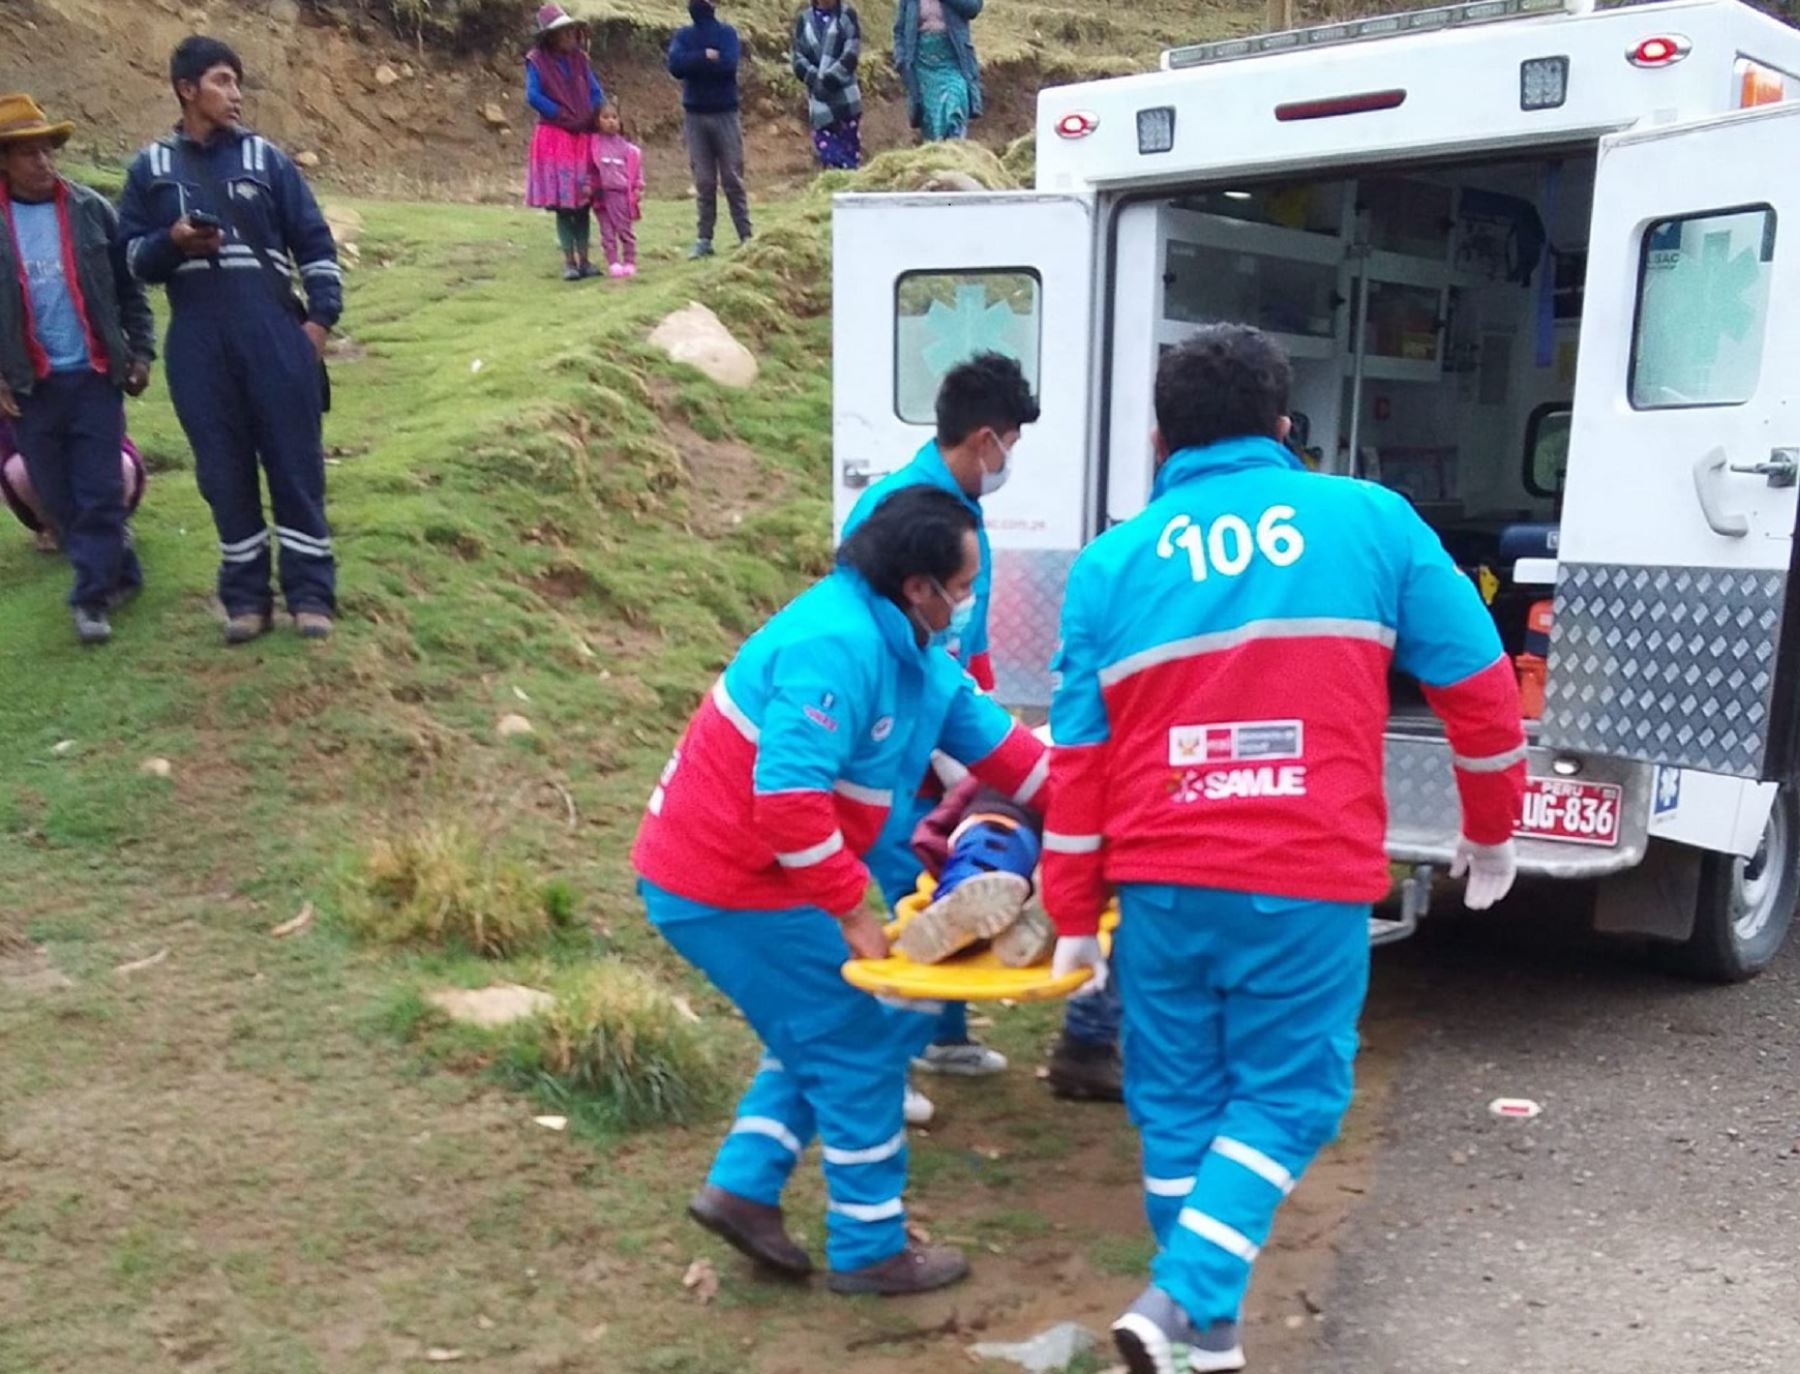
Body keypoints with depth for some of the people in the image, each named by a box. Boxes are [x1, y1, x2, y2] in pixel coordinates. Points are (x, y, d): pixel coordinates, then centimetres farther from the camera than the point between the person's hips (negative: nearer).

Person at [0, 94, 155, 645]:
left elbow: (128, 287, 5)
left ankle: (92, 597, 4)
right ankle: (118, 571, 25)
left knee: (99, 494, -3)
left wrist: (140, 351, 1)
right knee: (58, 499, 8)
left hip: (94, 375, -1)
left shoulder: (91, 209, 0)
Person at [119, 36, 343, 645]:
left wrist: (320, 316, -2)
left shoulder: (266, 158, 7)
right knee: (224, 471, 5)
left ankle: (310, 594, 7)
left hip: (275, 335, -1)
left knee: (295, 463, 0)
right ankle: (245, 597, 15)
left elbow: (314, 241, 8)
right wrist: (171, 242, -11)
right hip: (198, 344, 1)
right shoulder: (150, 167, 8)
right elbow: (132, 257, 10)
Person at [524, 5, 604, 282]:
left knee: (583, 202, 3)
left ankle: (584, 260, 8)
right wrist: (567, 118, -10)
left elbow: (596, 93, 10)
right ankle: (569, 262, 1)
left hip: (584, 139, 4)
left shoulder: (579, 59, 10)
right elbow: (533, 96, -12)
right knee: (563, 203, -4)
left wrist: (590, 120, -5)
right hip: (555, 139, -4)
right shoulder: (537, 61, -4)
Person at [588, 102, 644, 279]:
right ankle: (613, 263, 5)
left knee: (625, 229, 6)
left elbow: (635, 167, 10)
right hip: (601, 193, 0)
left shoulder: (626, 147, 5)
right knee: (607, 231, 2)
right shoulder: (593, 144, 2)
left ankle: (630, 262, 13)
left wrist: (638, 188, 6)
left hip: (621, 193, 0)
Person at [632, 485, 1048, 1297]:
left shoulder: (906, 646, 6)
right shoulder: (837, 647, -26)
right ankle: (870, 1250, 16)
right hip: (730, 886, -10)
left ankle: (743, 1189, 23)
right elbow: (790, 800, -32)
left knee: (821, 1034, 22)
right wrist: (852, 913, -24)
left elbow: (990, 737, 9)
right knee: (858, 1046, 2)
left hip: (716, 865, 10)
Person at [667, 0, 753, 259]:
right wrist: (706, 57, -16)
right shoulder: (683, 35, 8)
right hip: (695, 116, 2)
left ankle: (746, 236, 2)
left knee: (733, 179, 0)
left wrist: (693, 63, -7)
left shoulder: (727, 32, 2)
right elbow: (675, 65, -9)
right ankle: (704, 238, 5)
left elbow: (728, 65, -15)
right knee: (704, 181, 3)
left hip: (725, 114, -2)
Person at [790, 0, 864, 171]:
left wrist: (831, 78, -15)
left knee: (851, 150, 1)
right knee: (829, 154, -2)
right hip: (820, 99, 1)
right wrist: (815, 78, -12)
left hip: (845, 97, -1)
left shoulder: (847, 15, 6)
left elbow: (851, 53, -4)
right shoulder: (803, 19, 11)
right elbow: (797, 57, 5)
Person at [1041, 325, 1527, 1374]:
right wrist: (1492, 832, 22)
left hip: (1162, 884, 2)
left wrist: (1075, 917, 15)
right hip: (1310, 882, -2)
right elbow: (1481, 687, 7)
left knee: (1178, 1103, 16)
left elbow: (1079, 759, 7)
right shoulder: (1370, 519, 4)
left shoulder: (1112, 562, 7)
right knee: (1285, 1097, 13)